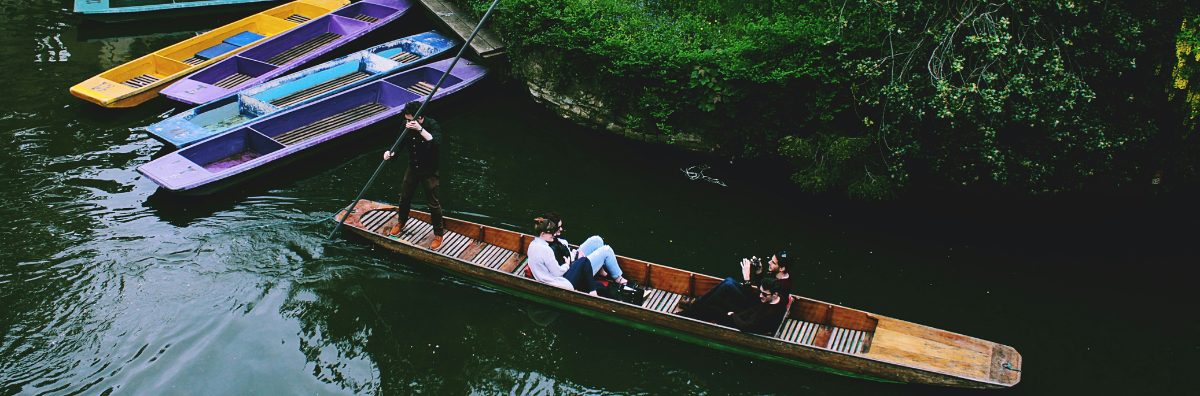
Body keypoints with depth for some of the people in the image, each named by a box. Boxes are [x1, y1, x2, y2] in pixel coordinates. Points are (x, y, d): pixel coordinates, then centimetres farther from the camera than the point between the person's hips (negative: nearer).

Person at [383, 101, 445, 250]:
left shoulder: (432, 125, -24)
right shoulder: (406, 125, -9)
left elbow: (436, 142, -42)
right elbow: (400, 143, 0)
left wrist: (420, 129, -50)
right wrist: (391, 153, -20)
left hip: (429, 171, -5)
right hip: (412, 168, 5)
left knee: (433, 203, 2)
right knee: (405, 197, 20)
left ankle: (438, 234, 18)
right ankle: (401, 222, 47)